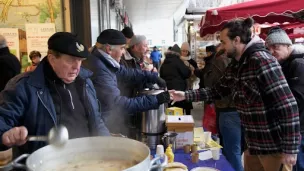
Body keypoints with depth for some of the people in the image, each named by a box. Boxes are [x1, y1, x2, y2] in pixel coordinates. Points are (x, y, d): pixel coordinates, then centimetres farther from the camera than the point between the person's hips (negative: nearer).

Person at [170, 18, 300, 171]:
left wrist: (290, 149, -21)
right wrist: (185, 96, 4)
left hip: (275, 147, -8)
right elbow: (216, 91, 12)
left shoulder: (262, 61, -22)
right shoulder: (235, 66, 6)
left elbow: (288, 106, -23)